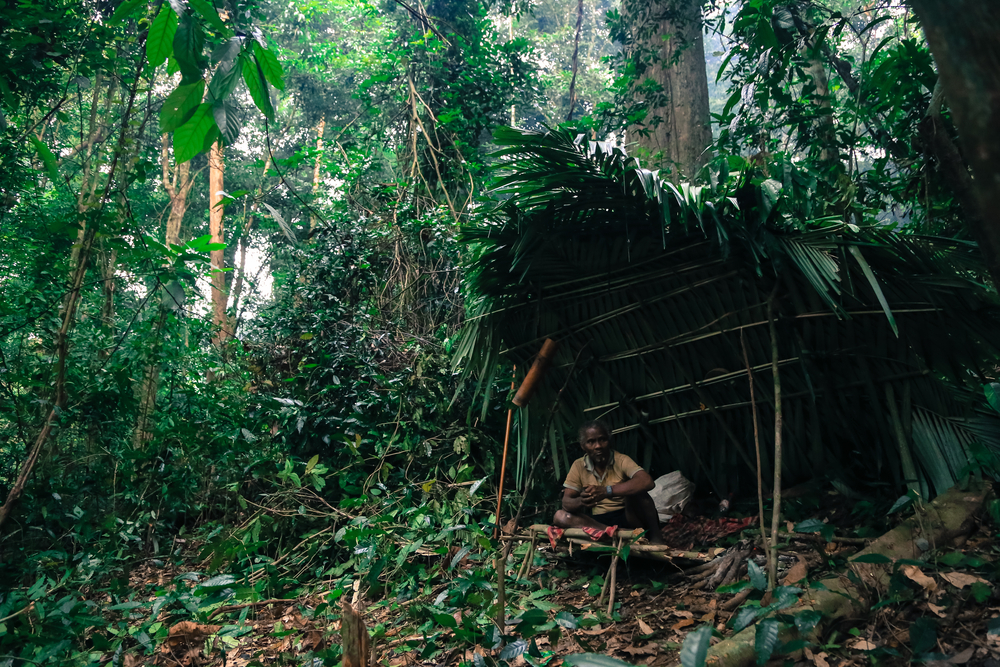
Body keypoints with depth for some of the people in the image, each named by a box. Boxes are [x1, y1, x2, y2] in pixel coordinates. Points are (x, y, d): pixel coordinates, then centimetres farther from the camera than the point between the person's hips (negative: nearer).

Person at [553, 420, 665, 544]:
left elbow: (647, 482, -28)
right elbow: (566, 502, -3)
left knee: (635, 491, -31)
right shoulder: (578, 466, 2)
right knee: (560, 516, -21)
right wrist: (580, 501, -30)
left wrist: (606, 491, -37)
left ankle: (654, 534, -13)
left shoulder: (621, 460, -8)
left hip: (627, 517, -3)